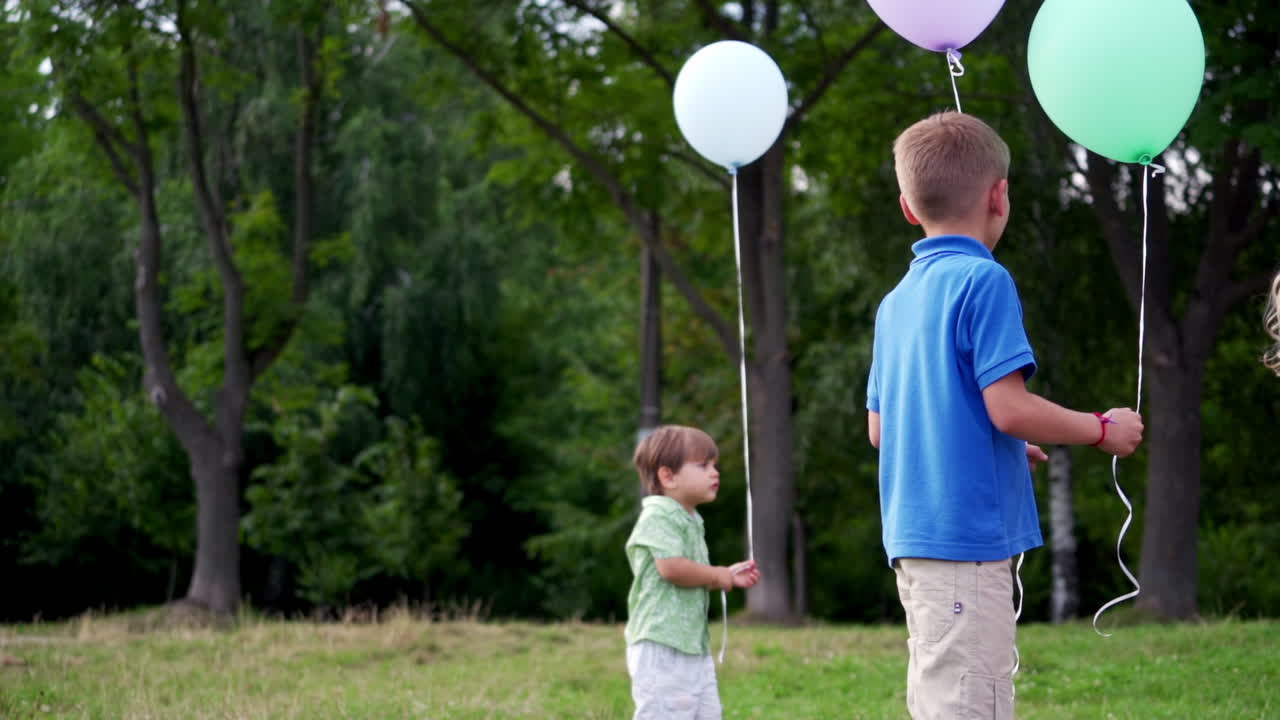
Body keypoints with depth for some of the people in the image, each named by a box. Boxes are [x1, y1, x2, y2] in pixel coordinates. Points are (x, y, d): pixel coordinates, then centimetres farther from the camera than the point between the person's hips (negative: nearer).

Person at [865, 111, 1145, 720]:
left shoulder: (895, 301, 14)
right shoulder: (983, 281, -10)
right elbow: (1008, 405, -17)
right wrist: (1103, 429, -2)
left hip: (914, 538, 8)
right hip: (968, 535, -8)